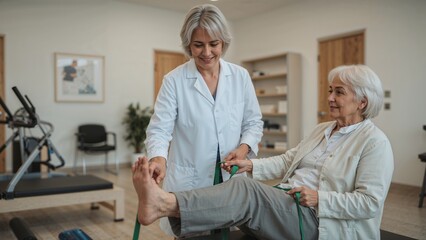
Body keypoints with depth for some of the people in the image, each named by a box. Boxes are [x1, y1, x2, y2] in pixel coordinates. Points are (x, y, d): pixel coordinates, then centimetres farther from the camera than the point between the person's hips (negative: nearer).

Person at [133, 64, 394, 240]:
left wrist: (320, 199, -19)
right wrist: (251, 165, -3)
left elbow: (370, 201, -12)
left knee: (247, 190, -29)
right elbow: (288, 160, 11)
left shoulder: (375, 142, -5)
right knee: (243, 188, -20)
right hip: (288, 206, 7)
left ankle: (166, 203, -44)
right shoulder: (322, 129, 18)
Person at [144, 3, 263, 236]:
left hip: (232, 178, 3)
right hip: (189, 181, -2)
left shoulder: (240, 76, 2)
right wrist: (158, 158, -30)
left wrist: (244, 147, -12)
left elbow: (254, 122, 8)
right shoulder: (174, 80, -6)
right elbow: (160, 128, -10)